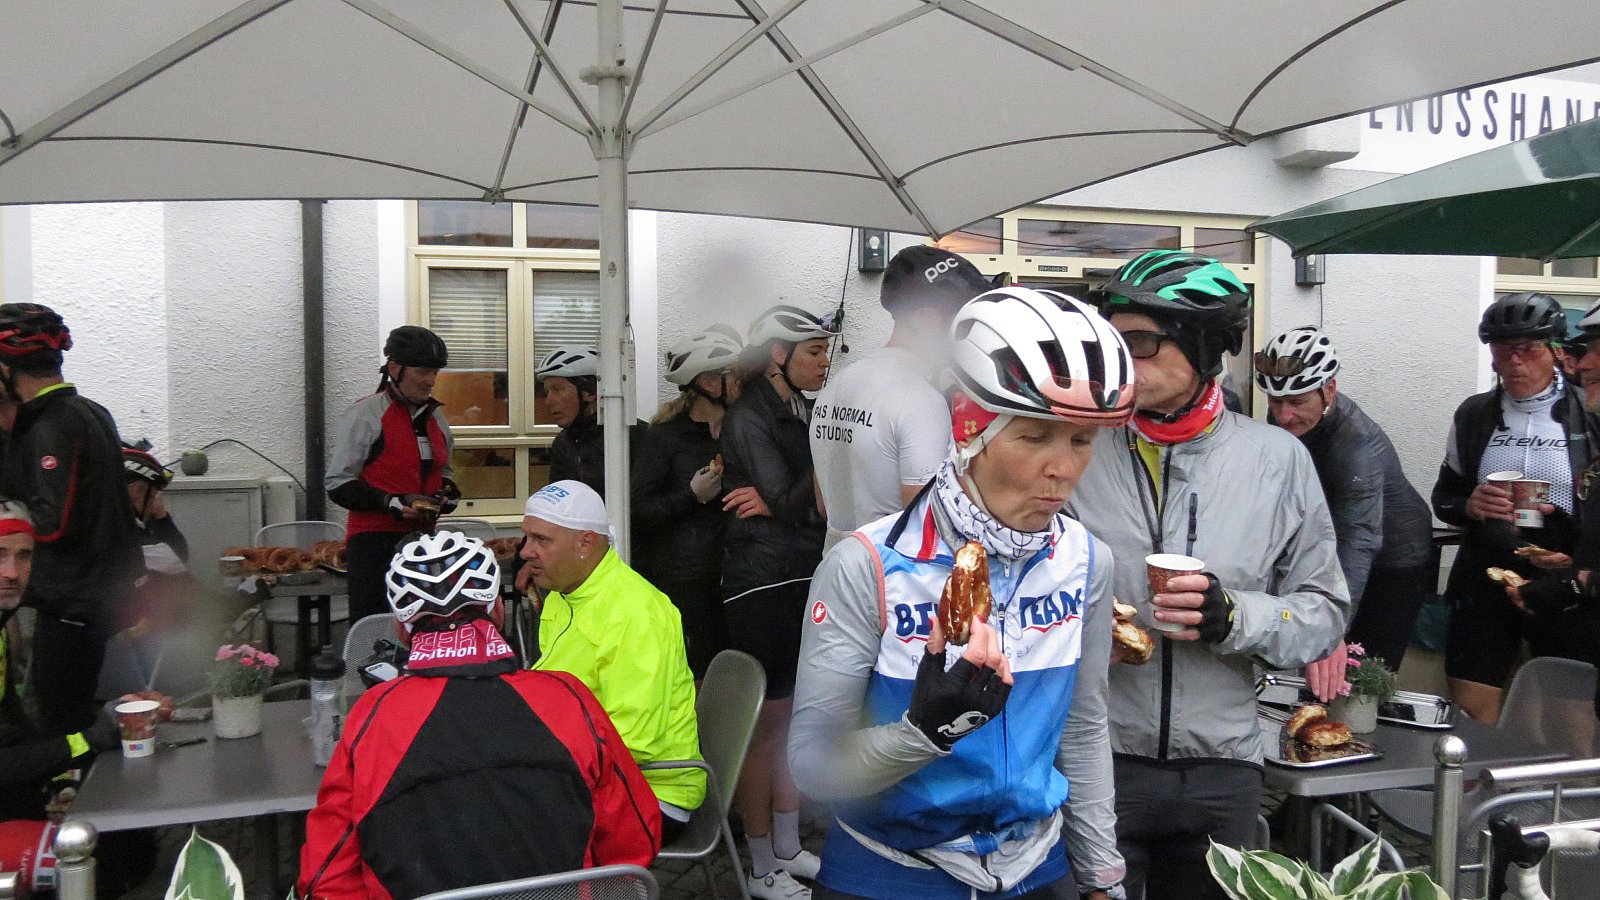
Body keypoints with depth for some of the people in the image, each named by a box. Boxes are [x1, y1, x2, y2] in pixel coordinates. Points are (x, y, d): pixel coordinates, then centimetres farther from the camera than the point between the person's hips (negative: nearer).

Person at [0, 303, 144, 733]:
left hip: (73, 608, -9)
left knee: (64, 728, -1)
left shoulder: (50, 427, -16)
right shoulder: (92, 411, 11)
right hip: (112, 596, 9)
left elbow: (54, 525, -21)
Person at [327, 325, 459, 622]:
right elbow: (338, 484, -10)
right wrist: (392, 503, -20)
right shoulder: (365, 414, -8)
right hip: (375, 540, -6)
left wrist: (448, 492, 5)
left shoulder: (434, 415, 13)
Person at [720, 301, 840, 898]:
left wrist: (776, 501, -8)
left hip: (806, 577, 7)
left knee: (792, 717, 13)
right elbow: (792, 505, -16)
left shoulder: (804, 413, 12)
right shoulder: (749, 418, -10)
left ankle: (788, 849, 26)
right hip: (762, 582, -7)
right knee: (765, 721, 1)